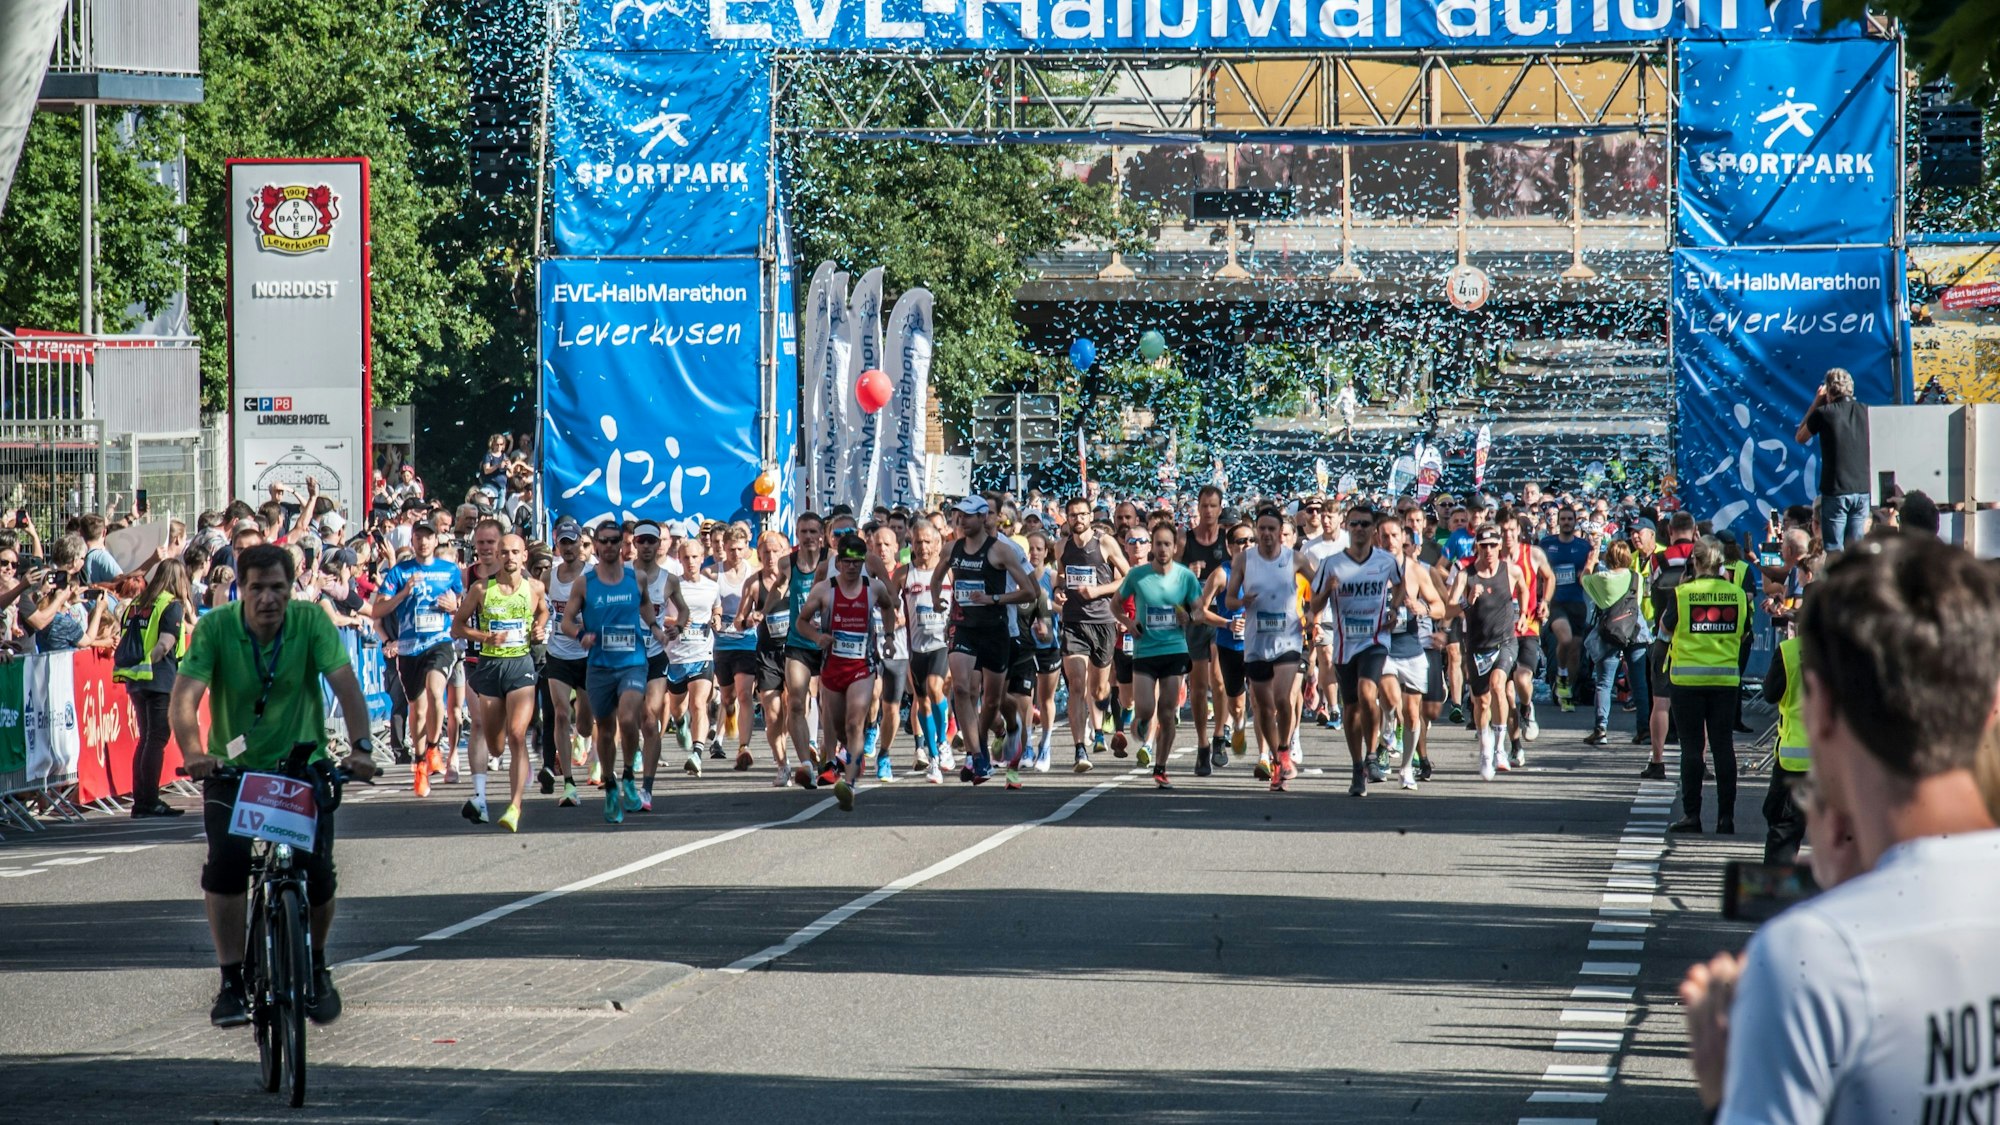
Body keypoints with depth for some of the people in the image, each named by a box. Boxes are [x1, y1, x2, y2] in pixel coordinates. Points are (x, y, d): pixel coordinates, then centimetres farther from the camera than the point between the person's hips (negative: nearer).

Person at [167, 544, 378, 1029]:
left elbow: (345, 683, -19)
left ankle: (315, 967, 18)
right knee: (225, 862, -21)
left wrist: (361, 744, -35)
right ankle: (232, 980, -7)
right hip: (233, 768, 0)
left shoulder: (311, 622, -11)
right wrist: (193, 753, -41)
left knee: (317, 874, -11)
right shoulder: (215, 628, -13)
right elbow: (184, 698, -22)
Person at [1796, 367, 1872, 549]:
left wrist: (1816, 403, 10)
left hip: (1835, 491, -4)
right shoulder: (1866, 412, 2)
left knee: (1834, 551, 1)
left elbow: (1800, 438, 8)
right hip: (1862, 490, 4)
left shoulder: (1824, 413, -8)